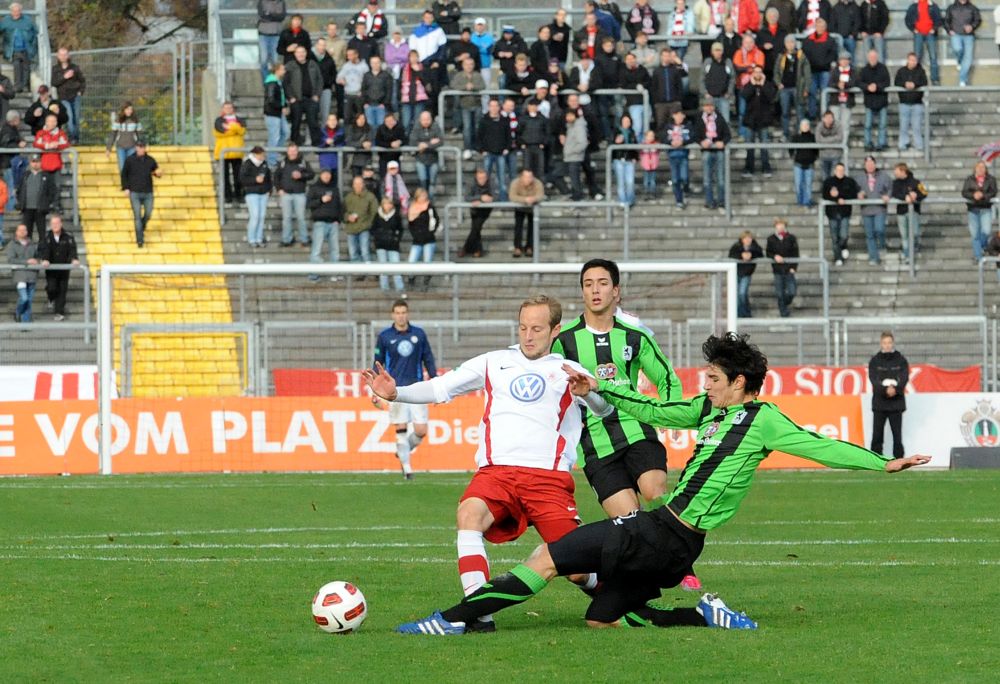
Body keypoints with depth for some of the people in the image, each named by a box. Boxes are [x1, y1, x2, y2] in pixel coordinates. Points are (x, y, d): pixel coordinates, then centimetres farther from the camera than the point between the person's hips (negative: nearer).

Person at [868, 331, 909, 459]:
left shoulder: (901, 360, 6)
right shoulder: (875, 361, 6)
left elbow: (904, 378, -3)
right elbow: (873, 379, -5)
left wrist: (895, 389, -21)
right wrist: (886, 389, -20)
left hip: (896, 403, 0)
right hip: (879, 403, 0)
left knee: (897, 435, 0)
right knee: (877, 435, -1)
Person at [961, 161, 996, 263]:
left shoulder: (991, 179, 3)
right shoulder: (970, 180, 5)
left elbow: (993, 192, -6)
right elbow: (964, 193, -2)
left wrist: (982, 195, -22)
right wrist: (973, 195, -21)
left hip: (986, 209, -1)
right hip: (973, 209, 1)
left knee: (986, 231, -15)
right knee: (975, 234, 2)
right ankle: (978, 257, 11)